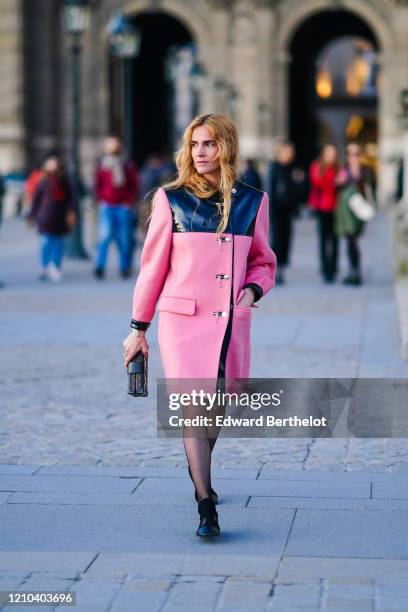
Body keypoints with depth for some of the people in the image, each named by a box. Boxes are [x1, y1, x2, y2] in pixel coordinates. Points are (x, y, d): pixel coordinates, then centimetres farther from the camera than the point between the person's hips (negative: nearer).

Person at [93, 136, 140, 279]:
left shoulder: (128, 165, 3)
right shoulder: (101, 165, 6)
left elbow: (135, 185, 6)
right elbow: (97, 185, 13)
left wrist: (129, 202, -2)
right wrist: (100, 200, 1)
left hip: (123, 207, 0)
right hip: (106, 206, 0)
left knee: (124, 239, 2)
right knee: (105, 235, -13)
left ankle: (125, 267, 13)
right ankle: (100, 267, -11)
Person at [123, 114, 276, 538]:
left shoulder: (253, 201, 6)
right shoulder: (171, 199, 0)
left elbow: (262, 261, 17)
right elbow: (153, 265, 4)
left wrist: (253, 289, -5)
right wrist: (138, 328, 6)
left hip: (232, 323, 3)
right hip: (184, 320, -3)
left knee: (218, 408, 12)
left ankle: (198, 468, 42)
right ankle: (206, 506, -7)